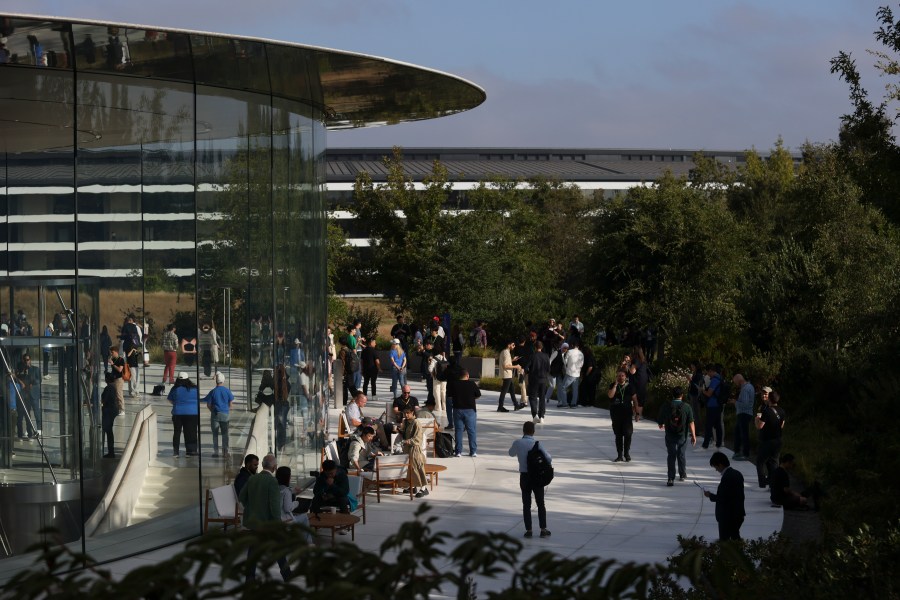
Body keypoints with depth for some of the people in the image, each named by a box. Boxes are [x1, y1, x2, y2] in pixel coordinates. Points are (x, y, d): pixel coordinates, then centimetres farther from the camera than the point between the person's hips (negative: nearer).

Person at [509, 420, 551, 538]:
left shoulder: (517, 443, -6)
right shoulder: (537, 444, -13)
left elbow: (511, 453, 14)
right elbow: (548, 458, -15)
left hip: (524, 477, 1)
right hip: (537, 476, -1)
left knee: (526, 504, 8)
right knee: (540, 503, 9)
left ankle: (528, 530, 5)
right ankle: (543, 529, 8)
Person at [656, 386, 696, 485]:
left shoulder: (665, 407, -7)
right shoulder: (686, 407, -10)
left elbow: (660, 421, 2)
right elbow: (691, 423, -11)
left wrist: (662, 425, 26)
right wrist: (693, 436, -4)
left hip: (670, 436, 0)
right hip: (683, 436, 0)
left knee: (671, 456, 4)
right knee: (681, 455, 19)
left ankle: (671, 479, -5)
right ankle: (682, 475, 34)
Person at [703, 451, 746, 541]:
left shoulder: (727, 477, -22)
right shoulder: (737, 474, 8)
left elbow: (722, 498, -23)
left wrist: (710, 495, -9)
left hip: (727, 516, -10)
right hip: (738, 514, 10)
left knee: (724, 540, -3)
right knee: (735, 537, 19)